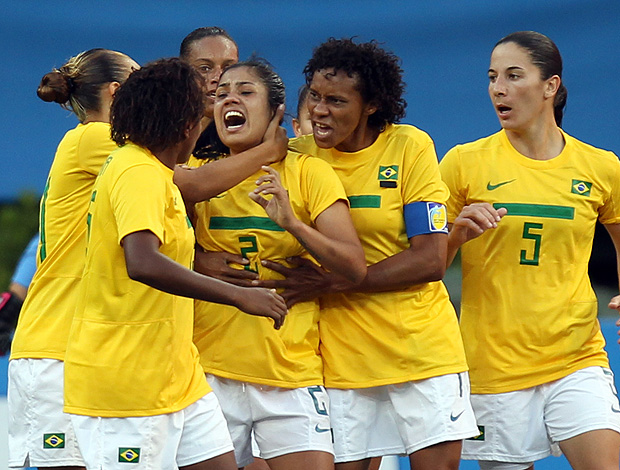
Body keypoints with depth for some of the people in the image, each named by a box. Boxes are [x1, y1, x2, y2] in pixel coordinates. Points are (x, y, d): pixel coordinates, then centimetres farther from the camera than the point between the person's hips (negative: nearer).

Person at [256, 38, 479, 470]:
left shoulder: (409, 147, -6)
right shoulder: (299, 155, 0)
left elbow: (431, 259, -11)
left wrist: (332, 281, -16)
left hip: (422, 348, -1)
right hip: (342, 353, 2)